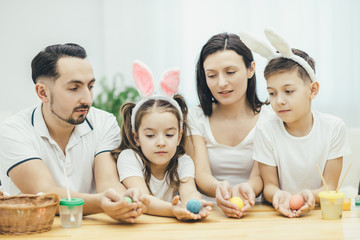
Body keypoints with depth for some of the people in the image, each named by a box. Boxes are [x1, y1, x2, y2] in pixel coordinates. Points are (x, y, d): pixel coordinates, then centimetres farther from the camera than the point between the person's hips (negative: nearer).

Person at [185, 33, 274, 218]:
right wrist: (218, 188, -31)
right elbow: (201, 174, -7)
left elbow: (259, 177, -8)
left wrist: (245, 189, -32)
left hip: (252, 210, -2)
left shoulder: (268, 118, 0)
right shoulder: (195, 118, 4)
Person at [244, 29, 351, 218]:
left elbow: (330, 186, -3)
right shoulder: (266, 131, -6)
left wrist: (310, 195, -25)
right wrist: (279, 195, -25)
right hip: (280, 212, 0)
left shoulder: (333, 127, -5)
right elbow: (269, 185, -2)